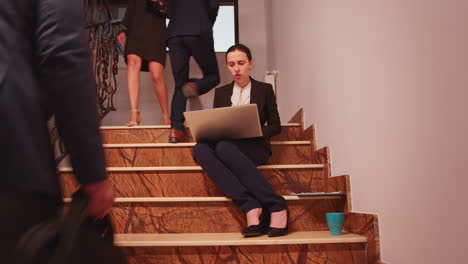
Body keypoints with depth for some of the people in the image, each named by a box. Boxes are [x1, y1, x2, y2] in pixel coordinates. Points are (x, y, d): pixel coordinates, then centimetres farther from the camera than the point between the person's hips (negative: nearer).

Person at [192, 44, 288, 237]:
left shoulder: (264, 90, 15)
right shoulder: (221, 93, 23)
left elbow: (275, 126, 10)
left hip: (254, 147, -3)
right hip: (226, 145, 3)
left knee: (223, 147, -38)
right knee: (200, 149, -33)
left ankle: (276, 208, -39)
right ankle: (251, 207, -42)